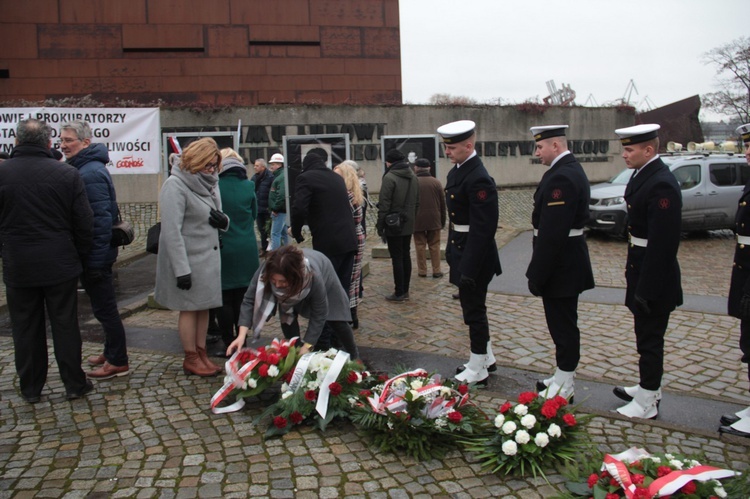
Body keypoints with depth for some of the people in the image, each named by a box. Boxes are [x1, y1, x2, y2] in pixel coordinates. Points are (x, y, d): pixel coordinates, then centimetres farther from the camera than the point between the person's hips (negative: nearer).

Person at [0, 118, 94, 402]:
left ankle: (31, 389, 22)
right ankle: (74, 384, 16)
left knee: (25, 328, 12)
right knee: (65, 325, 8)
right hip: (60, 265, -1)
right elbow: (84, 222, -5)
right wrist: (80, 255, 8)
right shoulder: (67, 174, -8)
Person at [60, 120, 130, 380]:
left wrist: (94, 261, -22)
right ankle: (112, 351, 33)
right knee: (104, 307, 19)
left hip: (94, 256, -10)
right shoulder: (86, 168, 12)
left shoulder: (90, 173, -19)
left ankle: (118, 362, 11)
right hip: (96, 254, 10)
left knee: (104, 308, 0)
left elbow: (101, 220, -24)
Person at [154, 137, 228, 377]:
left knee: (204, 307, 13)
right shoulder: (176, 185, -14)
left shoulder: (210, 183, 12)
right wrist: (182, 268, -22)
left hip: (209, 257, 7)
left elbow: (217, 220, 20)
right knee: (190, 308, 3)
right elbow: (172, 231, -19)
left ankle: (201, 353, 24)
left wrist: (223, 220, -6)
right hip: (189, 259, -7)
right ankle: (191, 359, 16)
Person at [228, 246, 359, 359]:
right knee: (286, 317, -16)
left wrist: (306, 348, -37)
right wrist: (242, 335, -44)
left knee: (335, 320, 6)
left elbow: (319, 315, -35)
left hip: (323, 273, -2)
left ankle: (354, 357, 30)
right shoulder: (266, 269, -41)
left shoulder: (313, 276, -48)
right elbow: (249, 300, -33)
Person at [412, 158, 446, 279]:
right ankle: (436, 271, 8)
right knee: (434, 246, 8)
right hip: (434, 220, 2)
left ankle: (422, 271, 9)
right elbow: (443, 204, 4)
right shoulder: (436, 182, -1)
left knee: (420, 246, 6)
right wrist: (443, 221, 13)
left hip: (417, 220, -1)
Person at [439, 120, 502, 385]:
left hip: (475, 256, -10)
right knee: (473, 307, 20)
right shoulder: (455, 171, 8)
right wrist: (451, 251, 15)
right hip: (461, 252, 10)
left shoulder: (479, 179, -22)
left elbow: (483, 229, -24)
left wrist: (469, 269, -24)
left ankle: (478, 370, 18)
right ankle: (486, 357, 37)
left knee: (474, 309, 3)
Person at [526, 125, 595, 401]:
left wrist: (537, 275, -20)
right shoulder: (572, 169, 12)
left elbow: (551, 232, -26)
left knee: (562, 324, 1)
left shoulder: (561, 177, -22)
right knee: (564, 323, 19)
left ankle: (564, 387, 14)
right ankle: (564, 378, 32)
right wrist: (539, 271, 19)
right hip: (569, 261, 11)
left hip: (560, 263, -11)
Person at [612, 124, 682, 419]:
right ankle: (649, 387, 38)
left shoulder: (661, 184, -23)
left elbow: (662, 243, -25)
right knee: (647, 335, 21)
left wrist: (647, 287, -22)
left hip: (654, 276, -10)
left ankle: (647, 403, 17)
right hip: (641, 269, 10)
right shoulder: (643, 175, 8)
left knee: (650, 337, 3)